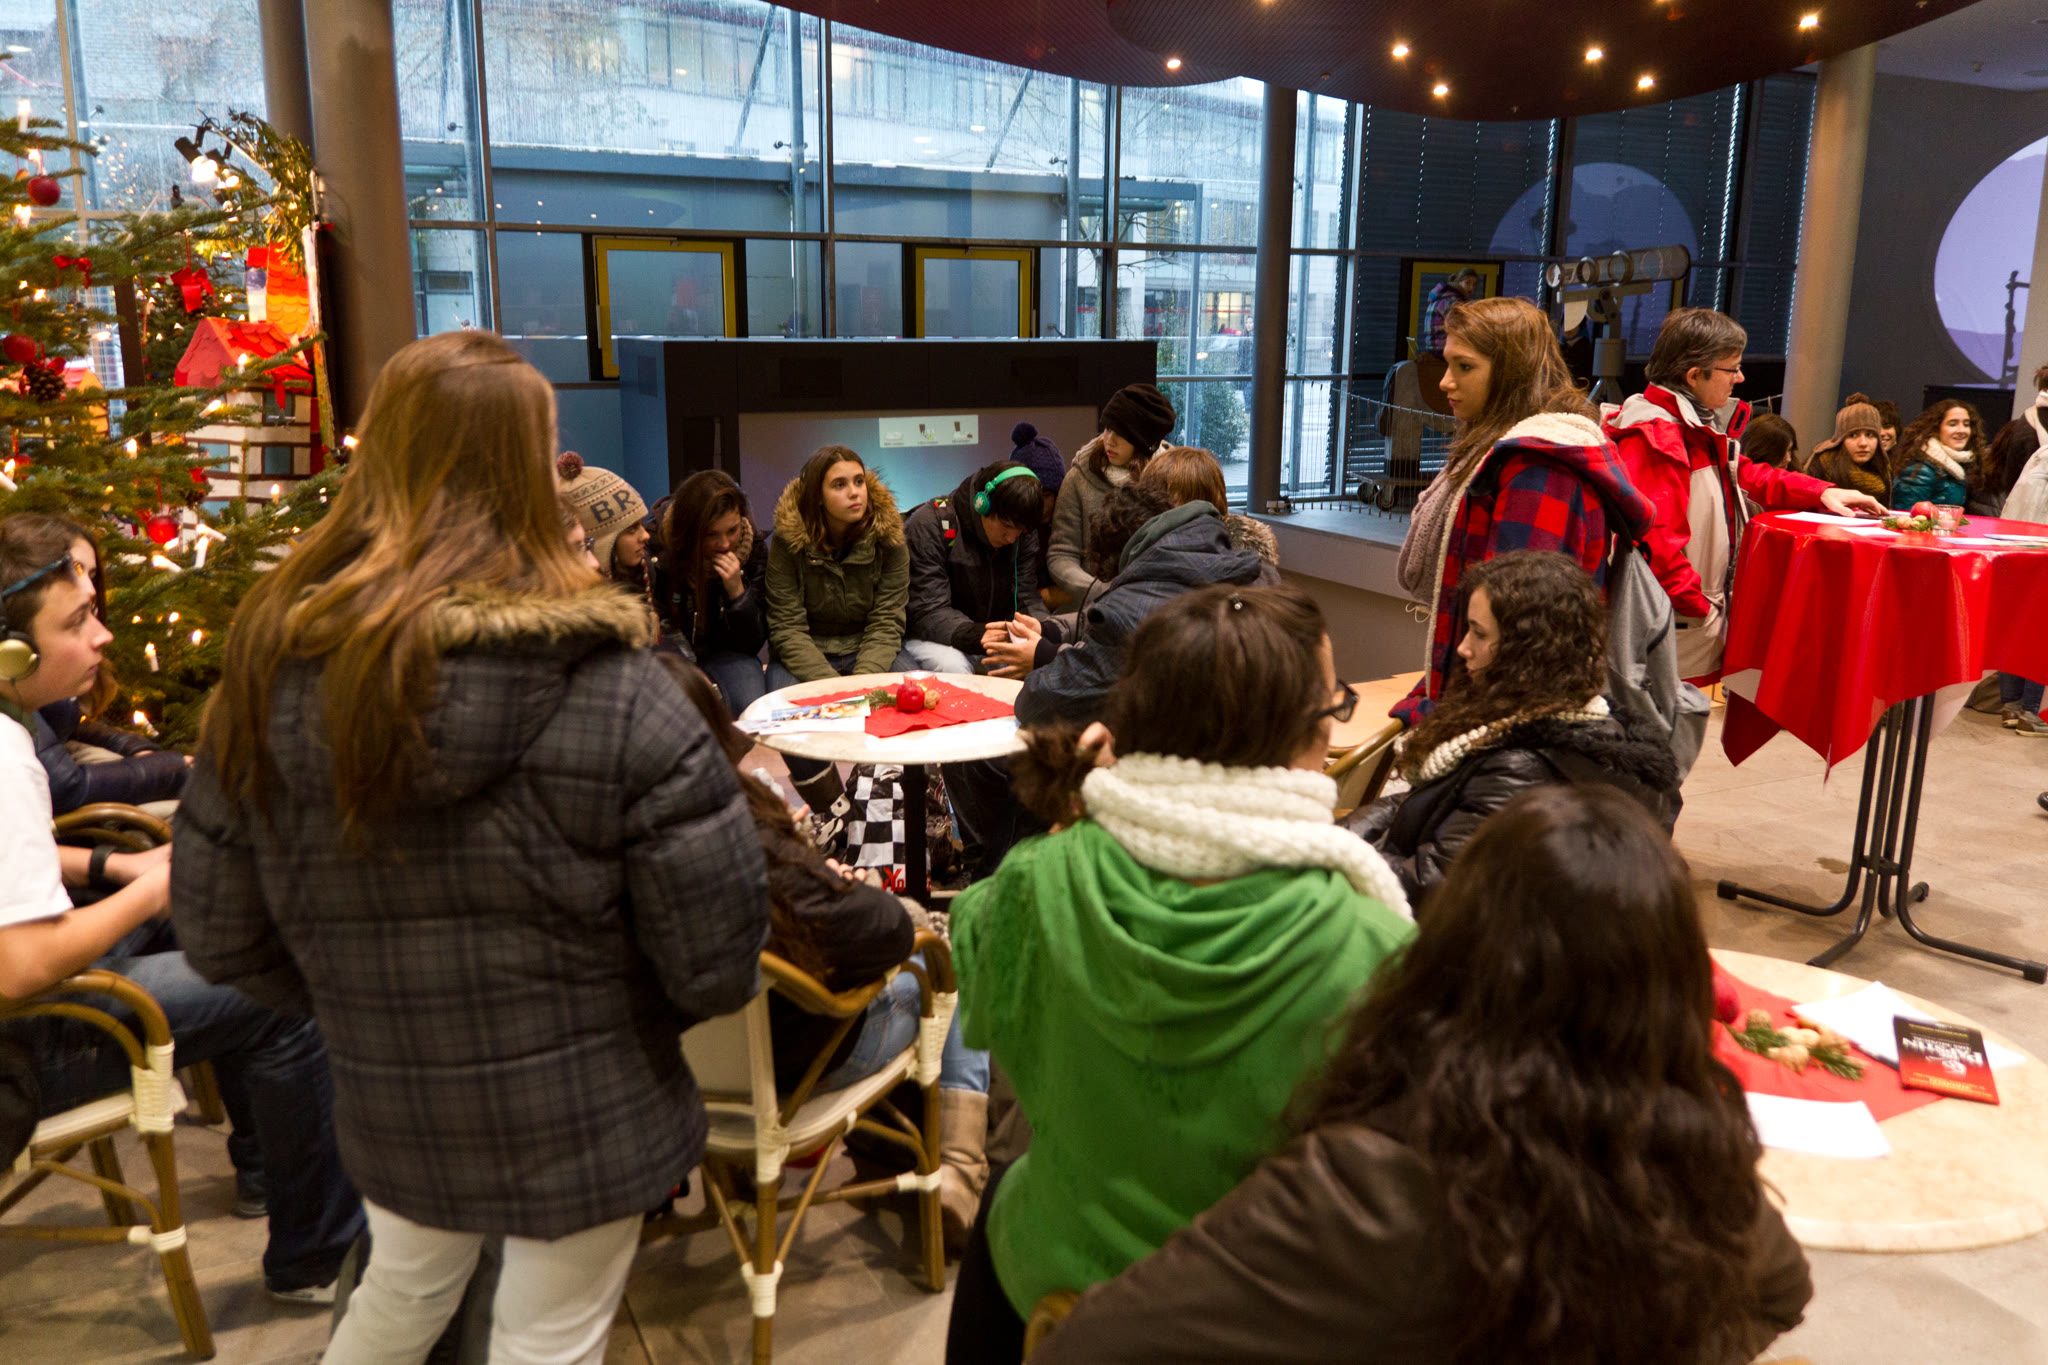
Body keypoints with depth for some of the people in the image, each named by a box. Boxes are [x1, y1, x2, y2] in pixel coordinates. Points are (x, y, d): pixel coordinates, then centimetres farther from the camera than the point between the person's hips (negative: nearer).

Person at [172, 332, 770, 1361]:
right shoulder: (618, 696, -24)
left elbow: (220, 936, -2)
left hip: (388, 1118, 4)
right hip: (581, 1121, -3)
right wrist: (613, 1006, 2)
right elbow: (715, 959, -20)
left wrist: (367, 1005, 13)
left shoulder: (270, 673, -12)